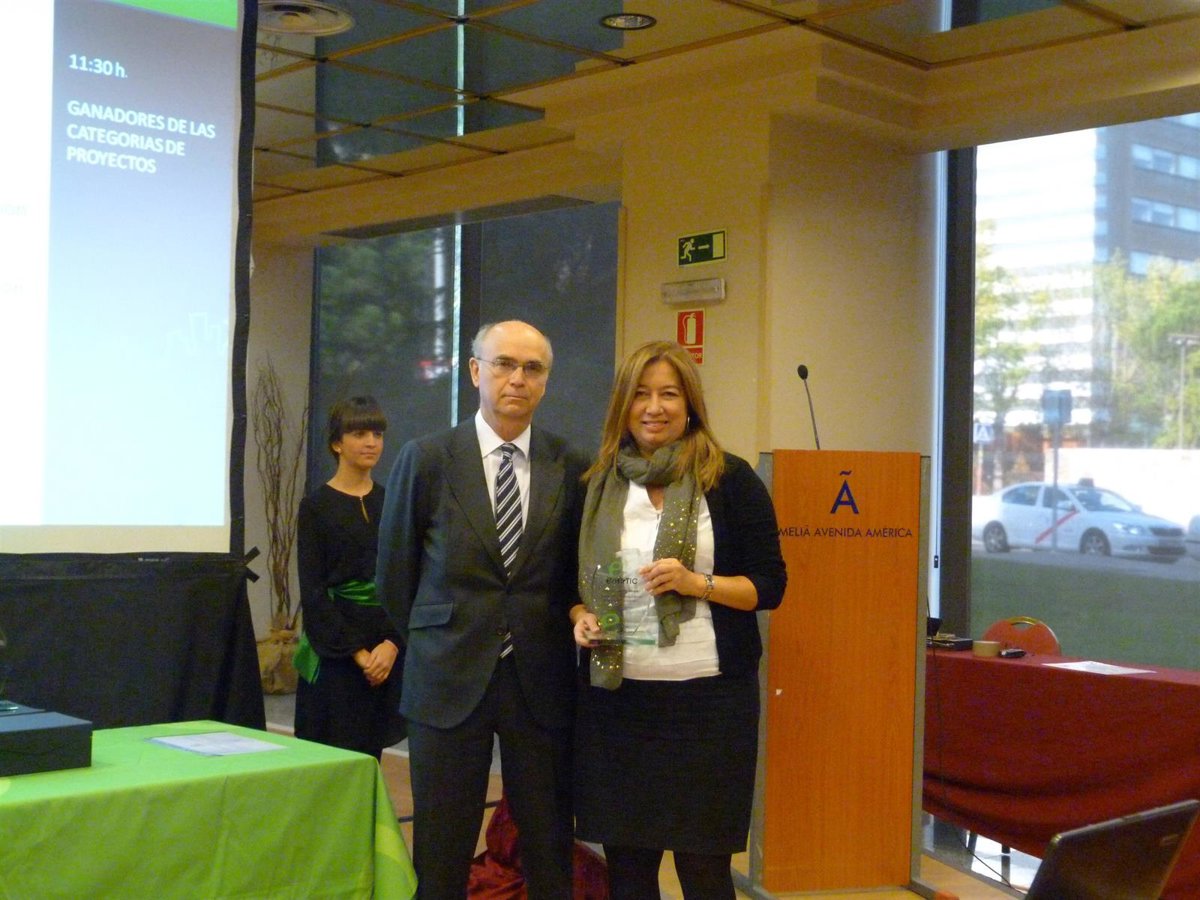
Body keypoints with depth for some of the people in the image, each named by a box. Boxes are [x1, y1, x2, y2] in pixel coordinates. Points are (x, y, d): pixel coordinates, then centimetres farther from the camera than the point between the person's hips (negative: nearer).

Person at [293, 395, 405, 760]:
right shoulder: (316, 506, -2)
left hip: (387, 646, 3)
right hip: (333, 647, -3)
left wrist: (392, 644, -9)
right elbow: (312, 590, -5)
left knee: (371, 753, 5)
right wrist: (355, 651, -11)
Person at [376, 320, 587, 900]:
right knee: (441, 852, 9)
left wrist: (580, 618, 1)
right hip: (450, 677, -1)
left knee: (549, 850, 8)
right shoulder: (426, 459, -2)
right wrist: (432, 645, 11)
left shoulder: (571, 468, 1)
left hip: (541, 679, 1)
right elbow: (395, 571, 6)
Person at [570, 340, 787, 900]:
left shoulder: (730, 479, -1)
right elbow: (578, 581, 17)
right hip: (616, 695, 3)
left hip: (707, 697, -3)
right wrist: (581, 617, -4)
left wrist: (697, 583, -17)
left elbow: (771, 584, -2)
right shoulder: (598, 484, 9)